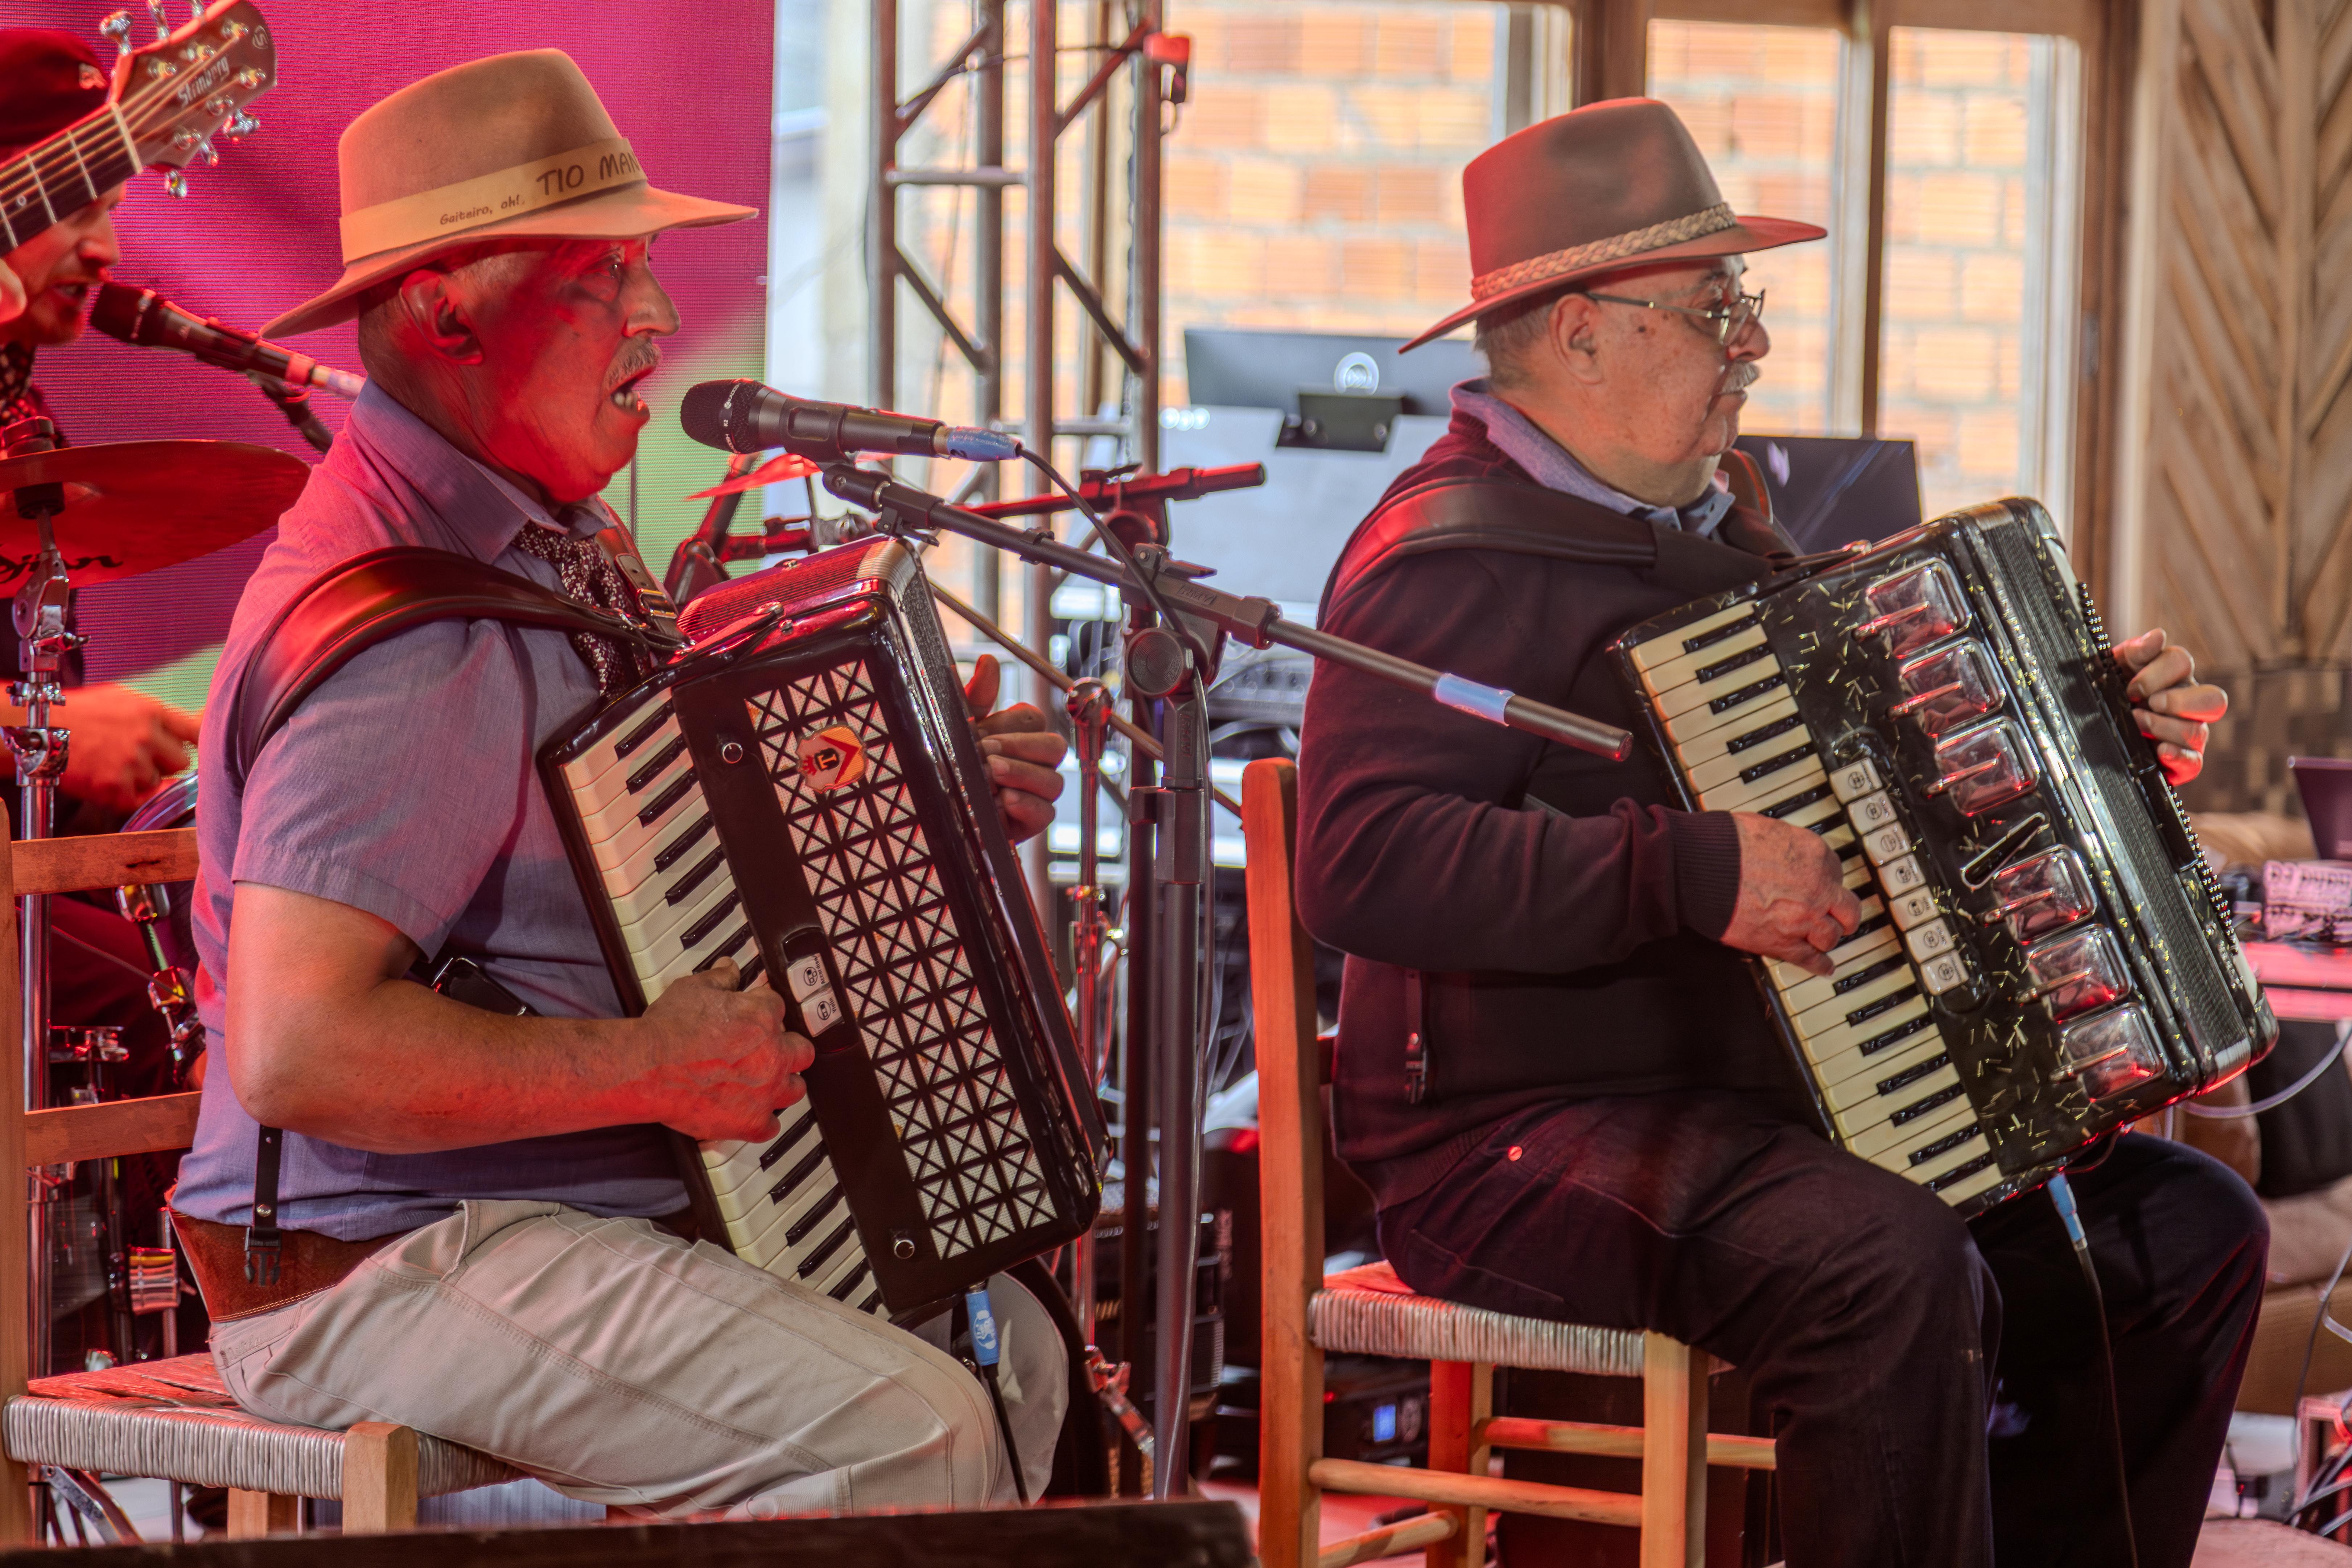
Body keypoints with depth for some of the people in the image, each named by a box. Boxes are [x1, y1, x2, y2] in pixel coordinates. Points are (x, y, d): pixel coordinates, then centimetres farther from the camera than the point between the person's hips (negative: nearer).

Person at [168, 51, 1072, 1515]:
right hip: (383, 1269, -11)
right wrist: (654, 1067, -26)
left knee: (1004, 1342, 11)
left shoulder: (548, 542, 12)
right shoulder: (394, 630, -23)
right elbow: (296, 1049, -31)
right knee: (909, 1435, -23)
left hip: (582, 1207, 11)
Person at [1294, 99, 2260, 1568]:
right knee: (1893, 1266, -34)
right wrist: (1692, 871, -31)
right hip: (1524, 1139, -9)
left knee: (2190, 1228, 3)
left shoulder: (1712, 524, 17)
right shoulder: (1452, 562, -15)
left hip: (1758, 1104, 10)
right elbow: (1360, 862, -29)